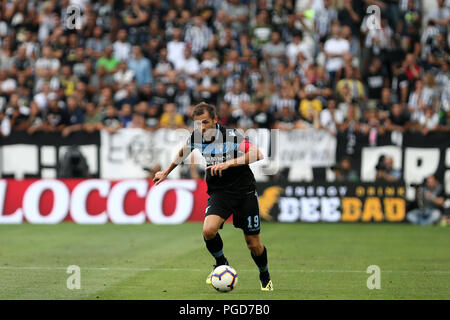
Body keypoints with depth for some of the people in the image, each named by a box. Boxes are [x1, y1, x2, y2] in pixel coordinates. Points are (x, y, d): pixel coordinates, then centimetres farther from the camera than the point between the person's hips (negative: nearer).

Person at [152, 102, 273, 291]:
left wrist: (228, 163, -33)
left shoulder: (231, 136, -17)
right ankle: (221, 265, 3)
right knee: (208, 230, -25)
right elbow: (184, 152, 21)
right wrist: (166, 173, 28)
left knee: (253, 244, 1)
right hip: (219, 192, 3)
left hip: (244, 192, -3)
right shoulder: (196, 138, -2)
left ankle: (265, 277, 30)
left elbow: (257, 154, -26)